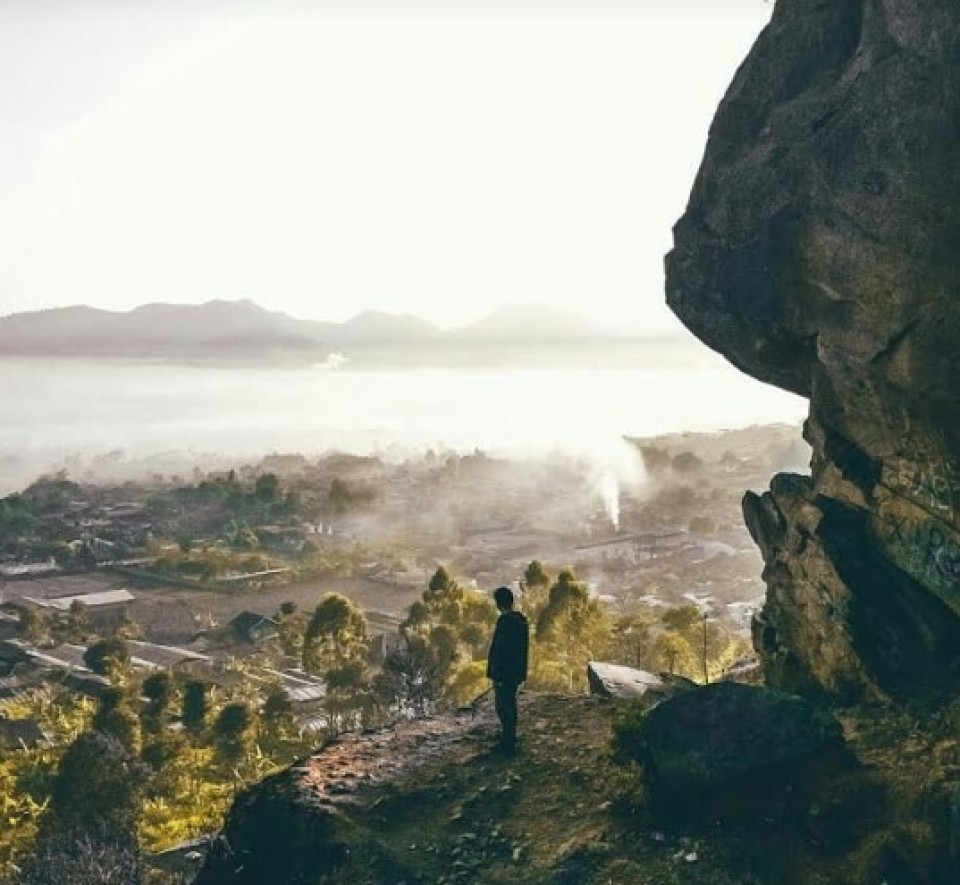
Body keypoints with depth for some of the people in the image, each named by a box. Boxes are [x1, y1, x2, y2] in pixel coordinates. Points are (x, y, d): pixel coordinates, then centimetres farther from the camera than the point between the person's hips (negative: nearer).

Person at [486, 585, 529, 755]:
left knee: (503, 708, -2)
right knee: (510, 705, 20)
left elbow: (499, 650, -21)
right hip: (517, 671, 9)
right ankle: (509, 741, 30)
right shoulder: (522, 620, 7)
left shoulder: (505, 621, -20)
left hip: (505, 672, -9)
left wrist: (496, 675, -18)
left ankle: (508, 746, 1)